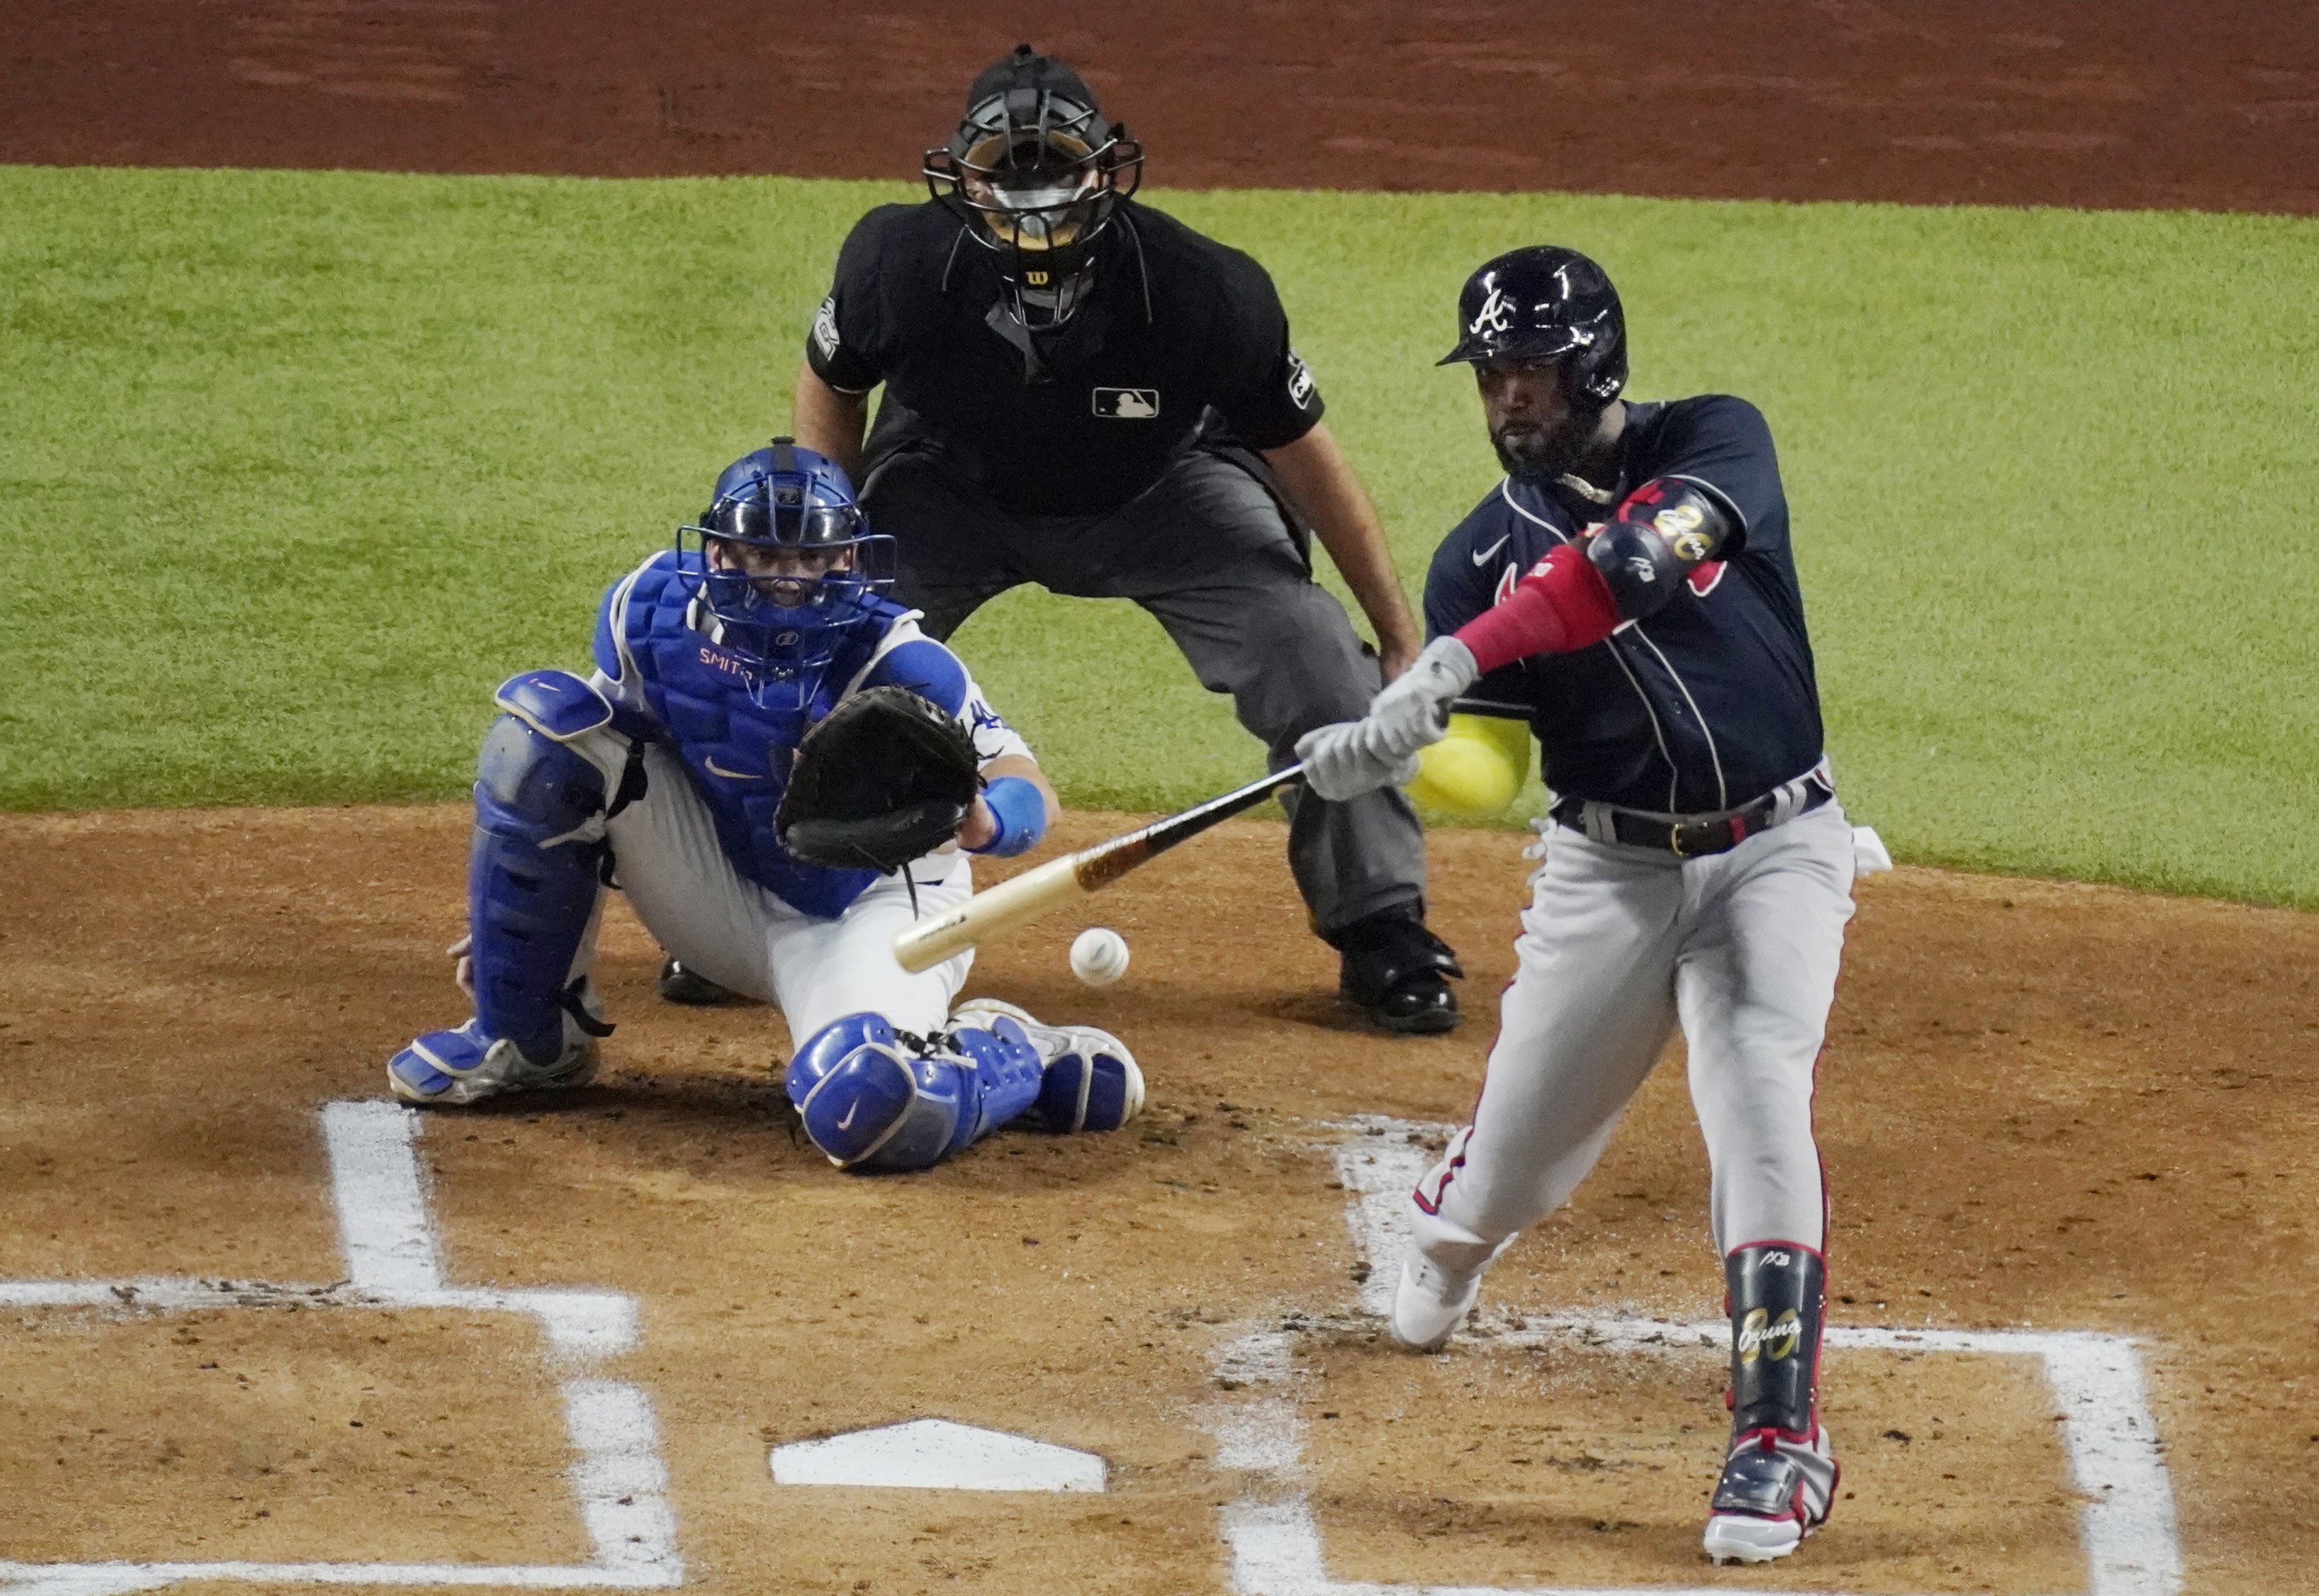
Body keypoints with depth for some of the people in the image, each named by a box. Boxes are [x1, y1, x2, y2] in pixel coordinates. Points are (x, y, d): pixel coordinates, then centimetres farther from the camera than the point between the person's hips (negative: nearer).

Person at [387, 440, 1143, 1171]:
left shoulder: (892, 661, -26)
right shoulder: (650, 610, -13)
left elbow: (1032, 795, -33)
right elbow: (610, 761, 4)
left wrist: (979, 821, -57)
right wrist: (523, 897, 7)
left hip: (866, 911, -5)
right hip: (722, 890, 5)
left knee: (870, 1110, -37)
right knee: (546, 721, -15)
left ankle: (1018, 1059, 1)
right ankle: (526, 1039, -1)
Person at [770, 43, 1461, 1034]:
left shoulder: (1204, 290, -35)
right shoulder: (902, 263, -31)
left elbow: (1304, 458, -20)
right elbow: (831, 385, -7)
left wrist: (1402, 645, -14)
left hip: (1166, 495, -1)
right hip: (952, 492, 1)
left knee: (1319, 675, -17)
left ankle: (1382, 936, 4)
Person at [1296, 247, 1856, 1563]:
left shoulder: (1714, 444, -8)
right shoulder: (1485, 551, 0)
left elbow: (1643, 558, -30)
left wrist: (1461, 656, -38)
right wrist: (1379, 750, -34)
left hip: (1774, 850, -3)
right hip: (1608, 869, 3)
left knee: (1759, 1108, -22)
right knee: (1521, 1142, 8)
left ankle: (1782, 1438, -20)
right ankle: (1445, 1251, 47)